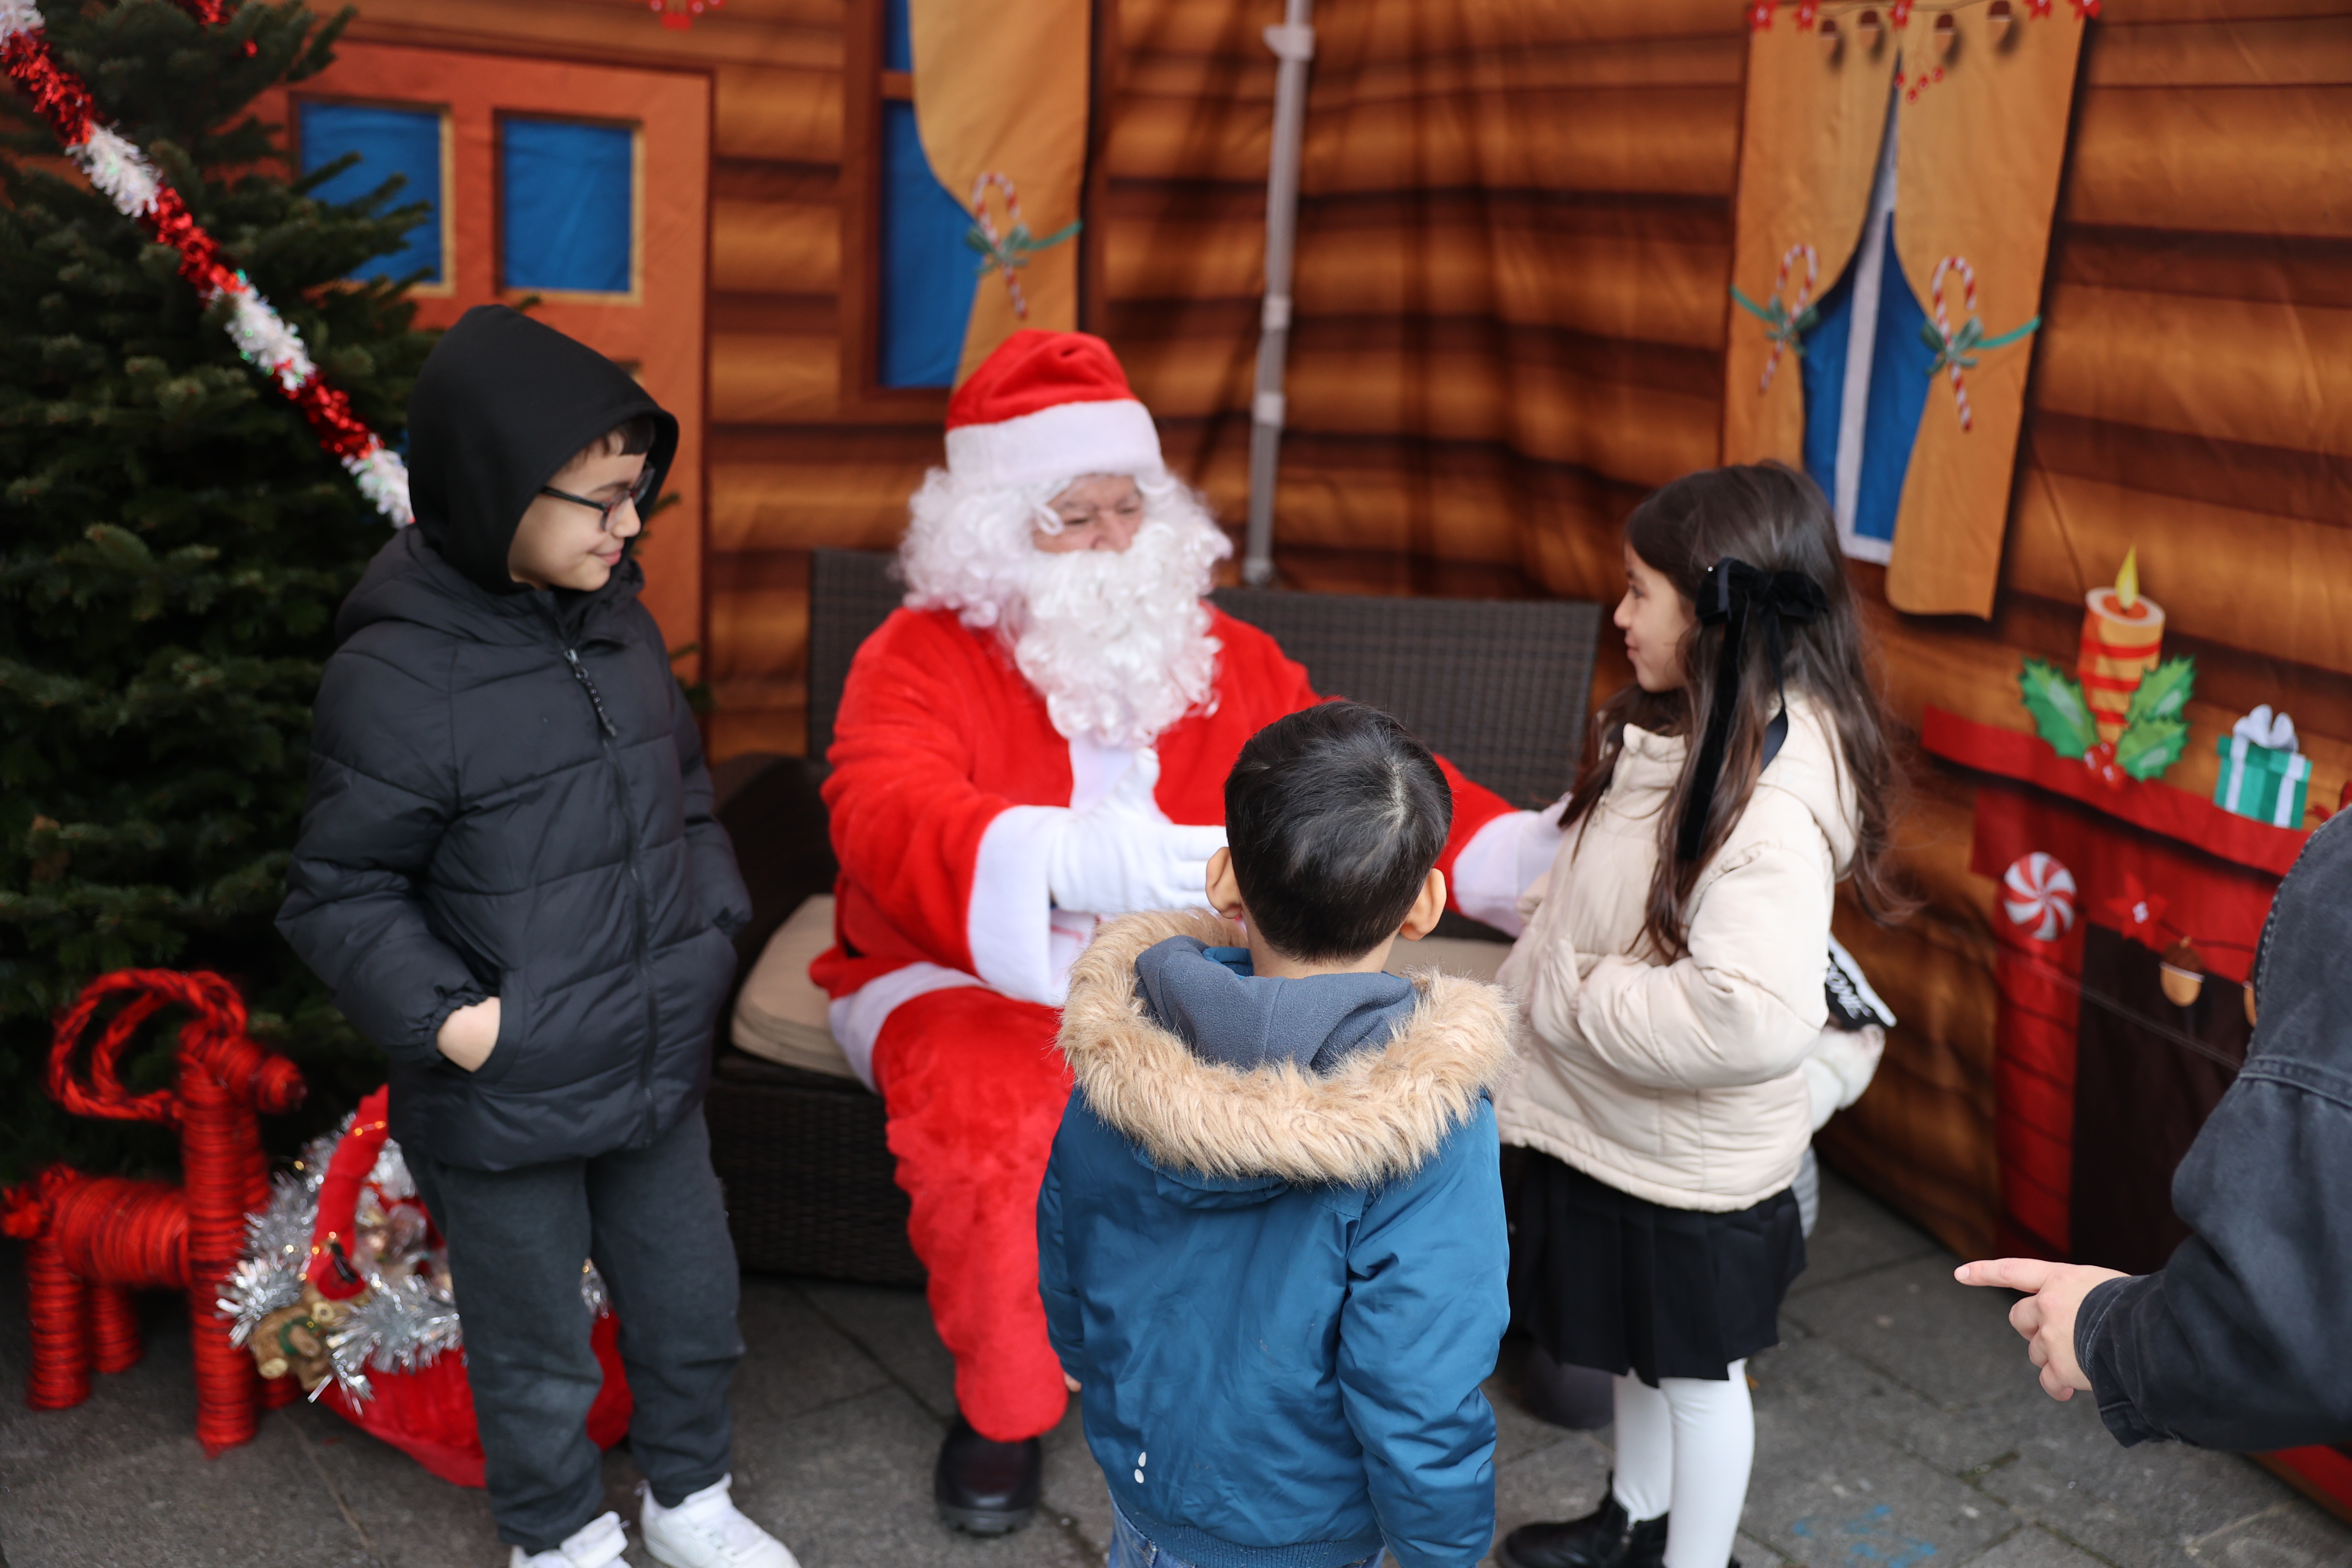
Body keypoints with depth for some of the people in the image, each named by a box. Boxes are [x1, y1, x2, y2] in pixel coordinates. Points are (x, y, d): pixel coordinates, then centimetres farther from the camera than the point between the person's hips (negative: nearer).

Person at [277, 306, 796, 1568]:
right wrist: (442, 1017, -21)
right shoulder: (397, 677, -20)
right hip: (505, 1103, -6)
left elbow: (685, 790, 15)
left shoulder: (617, 622, 1)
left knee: (692, 1296, 21)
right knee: (536, 1346, 15)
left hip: (659, 1067, 6)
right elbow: (339, 892, -13)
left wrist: (714, 926, 5)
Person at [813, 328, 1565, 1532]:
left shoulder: (1226, 660, 8)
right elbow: (887, 823, -26)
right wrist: (1079, 861, -45)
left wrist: (1516, 852, -15)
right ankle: (1002, 1406, -4)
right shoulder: (918, 658, -7)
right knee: (985, 1108, -34)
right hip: (971, 981, -3)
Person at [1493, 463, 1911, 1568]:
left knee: (1696, 1371, 14)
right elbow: (1591, 891, 13)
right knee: (1639, 1350, 27)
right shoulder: (1688, 736, -1)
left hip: (1689, 1158, -8)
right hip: (1619, 1128, 8)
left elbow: (1753, 1016, -41)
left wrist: (1564, 997, -28)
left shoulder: (1770, 800, -31)